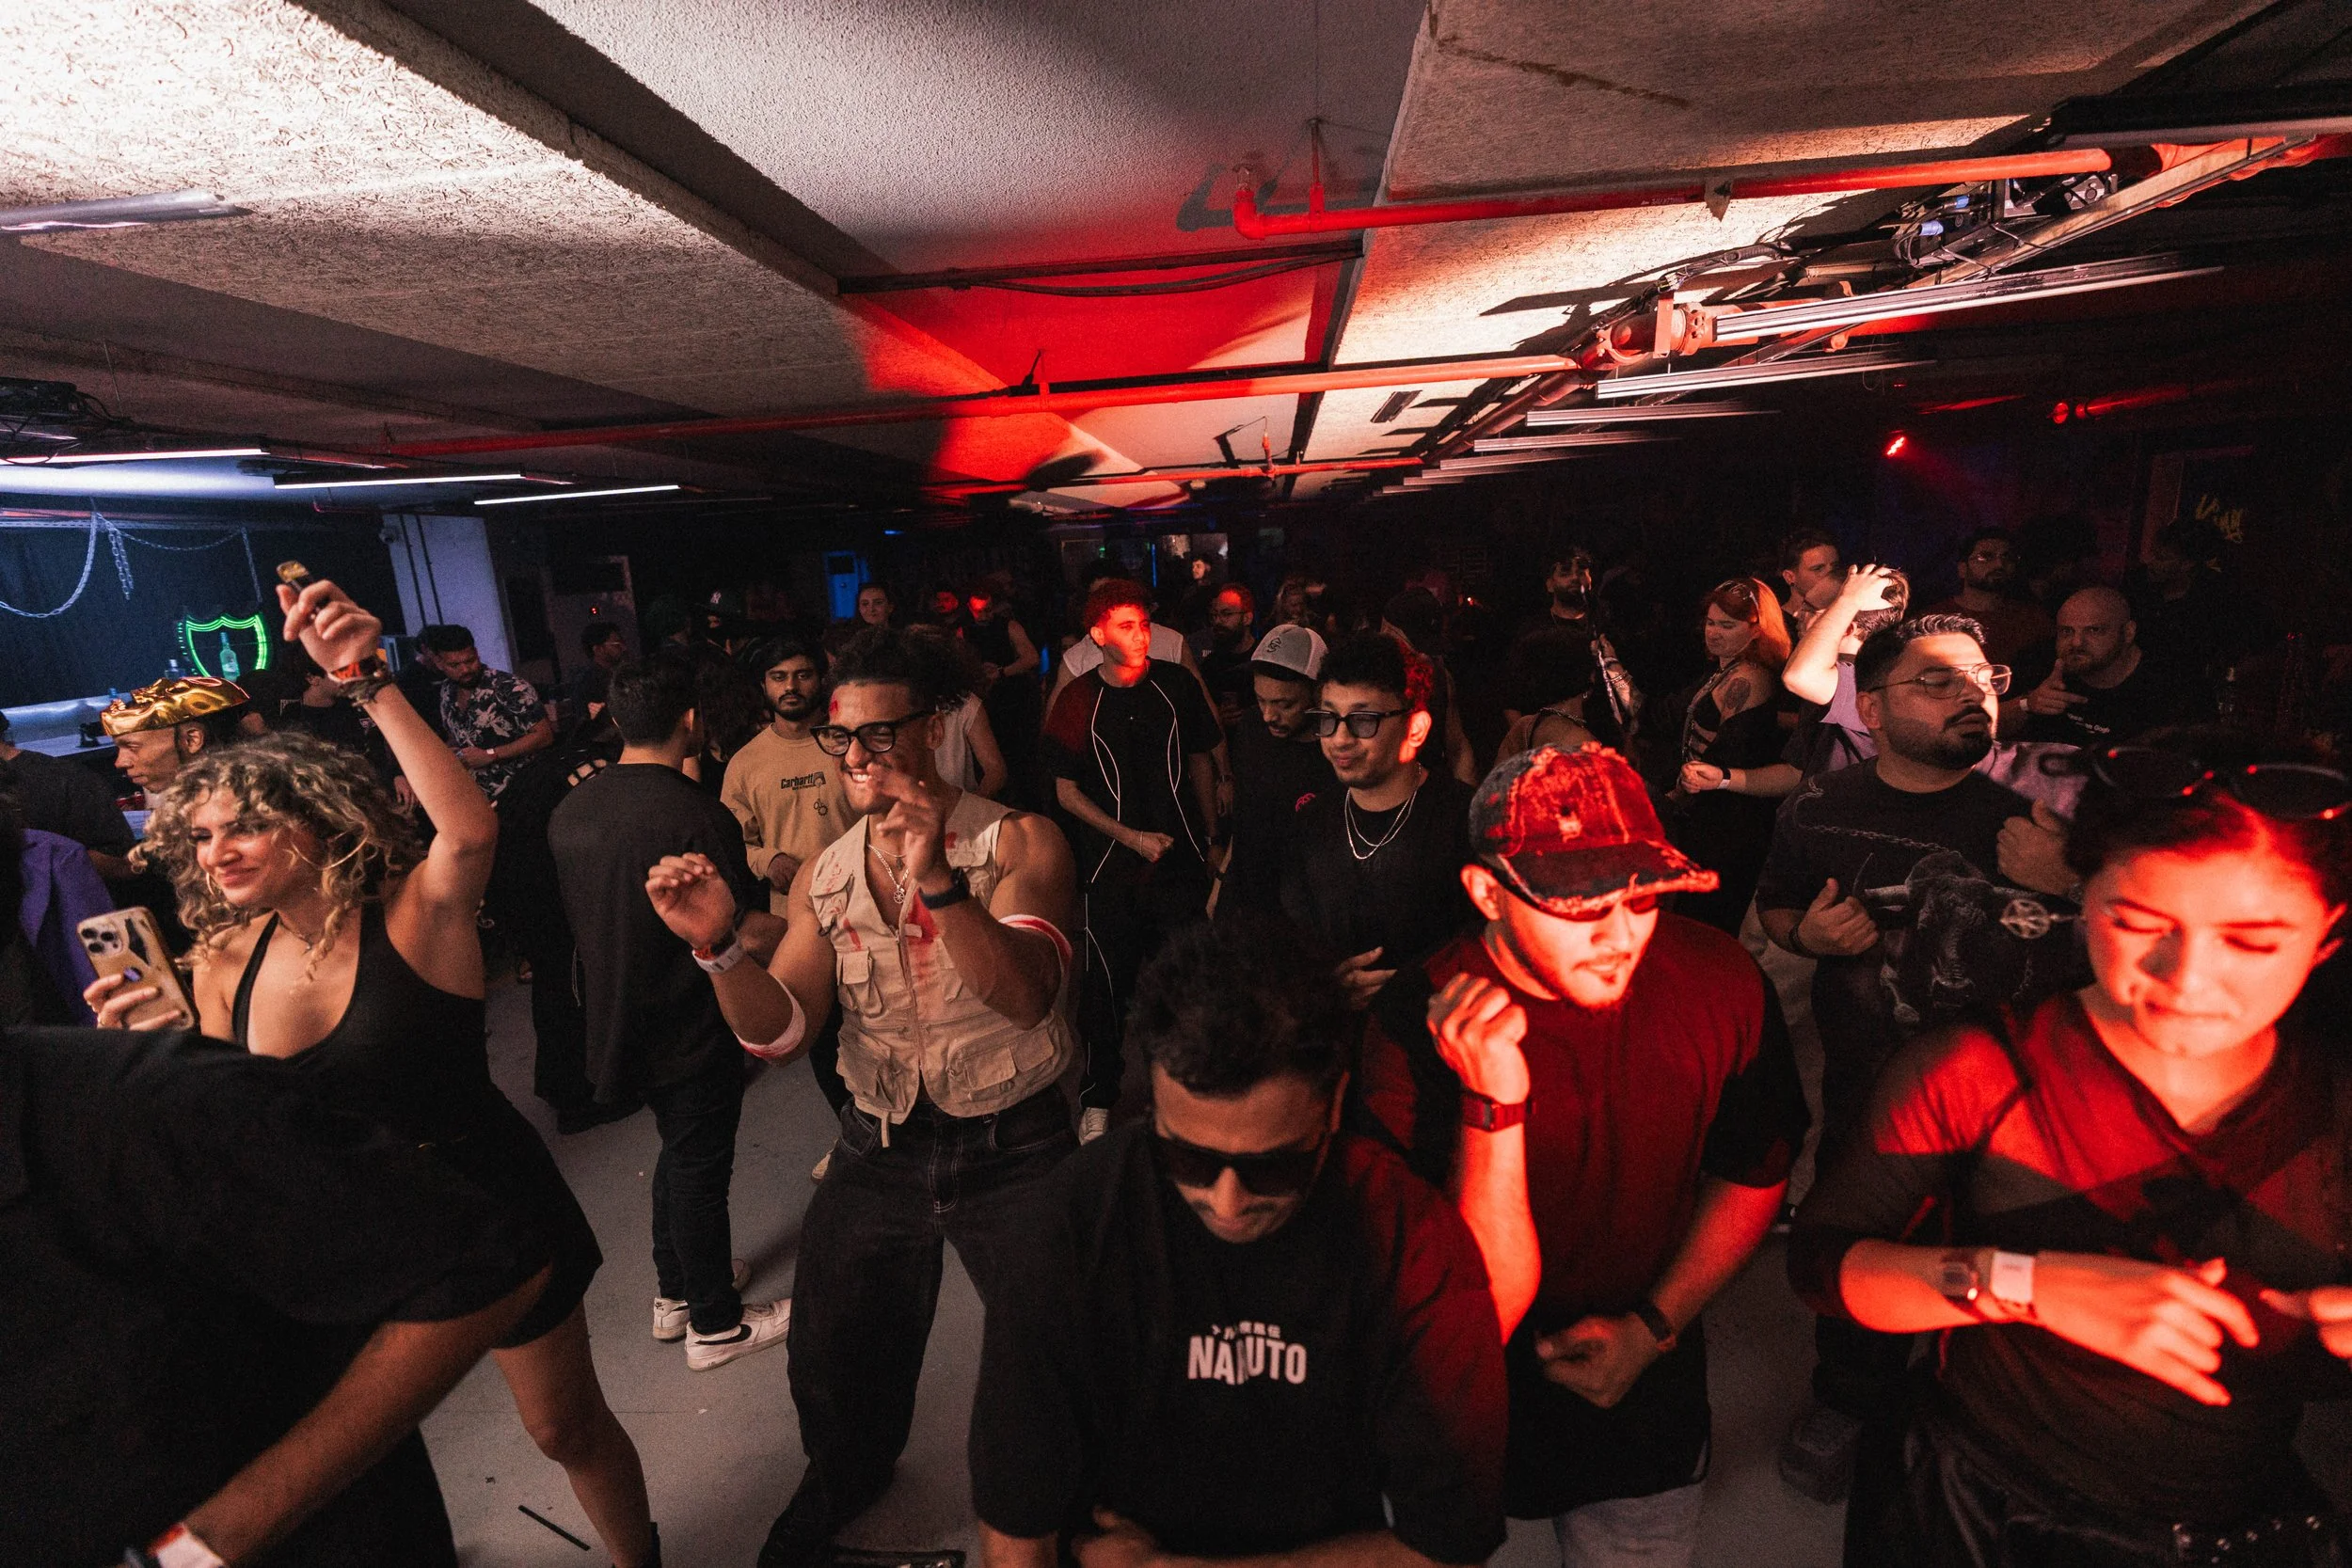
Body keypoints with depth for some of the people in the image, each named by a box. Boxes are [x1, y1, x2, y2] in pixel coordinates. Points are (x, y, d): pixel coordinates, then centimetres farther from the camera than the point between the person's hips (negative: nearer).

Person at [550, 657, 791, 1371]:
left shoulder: (568, 811, -1)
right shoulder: (699, 816, -26)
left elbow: (587, 912, 11)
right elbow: (742, 931, -21)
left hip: (619, 1017, 7)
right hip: (691, 1026, -7)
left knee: (680, 1151, 25)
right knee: (700, 1170, 8)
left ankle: (676, 1292, 40)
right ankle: (716, 1324, 26)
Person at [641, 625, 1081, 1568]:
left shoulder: (1021, 844, -14)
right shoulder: (822, 879, 0)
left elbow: (1025, 996, -28)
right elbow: (778, 1032, -5)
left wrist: (937, 883, -41)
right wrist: (717, 945, -23)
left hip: (1010, 1147, -4)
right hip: (879, 1146, 4)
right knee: (831, 1353, 20)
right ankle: (846, 1474, 54)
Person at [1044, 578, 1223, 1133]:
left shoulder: (1177, 684, 0)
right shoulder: (1075, 701, -5)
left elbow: (1201, 761, 10)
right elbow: (1067, 791, -2)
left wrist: (1210, 839, 10)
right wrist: (1132, 838, -10)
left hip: (1181, 859, 1)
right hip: (1111, 864, -1)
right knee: (1107, 985, 6)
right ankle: (1098, 1096, 25)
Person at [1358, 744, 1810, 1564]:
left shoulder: (1720, 982, -19)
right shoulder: (1417, 1028, -31)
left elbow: (1756, 1175, 0)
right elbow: (1483, 1316, -30)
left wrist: (1653, 1327, -7)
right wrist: (1493, 1102, -43)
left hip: (1642, 1388, 2)